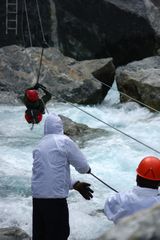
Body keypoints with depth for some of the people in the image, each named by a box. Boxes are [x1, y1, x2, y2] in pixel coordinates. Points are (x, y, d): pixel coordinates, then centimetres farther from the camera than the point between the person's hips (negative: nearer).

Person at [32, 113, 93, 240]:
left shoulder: (39, 145, 13)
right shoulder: (64, 141, -6)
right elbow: (83, 166, -3)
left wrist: (75, 184, 16)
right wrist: (87, 169, 21)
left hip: (37, 196, 6)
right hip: (55, 197, -6)